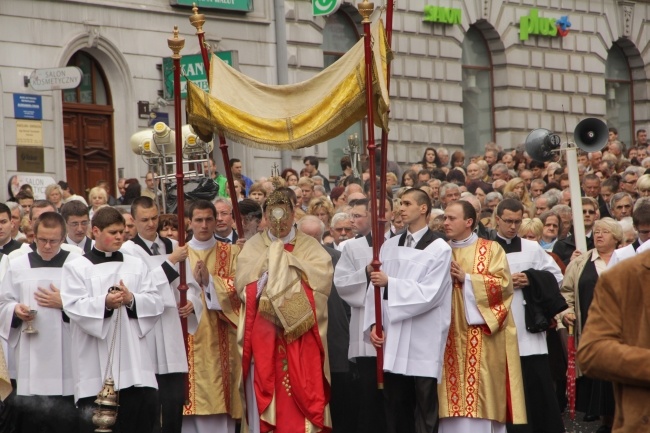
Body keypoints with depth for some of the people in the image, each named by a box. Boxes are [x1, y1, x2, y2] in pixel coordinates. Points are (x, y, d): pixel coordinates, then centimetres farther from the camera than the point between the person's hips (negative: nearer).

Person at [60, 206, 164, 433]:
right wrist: (104, 303, -22)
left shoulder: (136, 265, 17)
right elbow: (73, 306, -7)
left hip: (132, 357, 3)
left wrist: (132, 299, -11)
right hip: (95, 361, -3)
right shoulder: (76, 268, 6)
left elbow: (156, 303, 8)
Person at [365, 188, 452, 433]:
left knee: (424, 412, -2)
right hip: (392, 340, 5)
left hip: (423, 342, -5)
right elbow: (376, 289, 9)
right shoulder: (389, 246, 12)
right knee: (395, 410, 6)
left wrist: (389, 283, -17)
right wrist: (373, 324, -4)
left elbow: (429, 293, -13)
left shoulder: (438, 248, -2)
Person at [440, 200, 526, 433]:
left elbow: (503, 283, -9)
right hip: (450, 337, 4)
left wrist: (466, 279, -13)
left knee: (482, 394, -8)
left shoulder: (491, 249, 3)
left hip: (483, 338, -4)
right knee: (453, 400, -1)